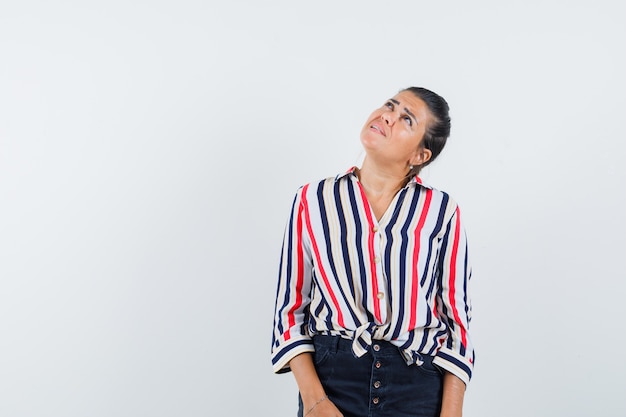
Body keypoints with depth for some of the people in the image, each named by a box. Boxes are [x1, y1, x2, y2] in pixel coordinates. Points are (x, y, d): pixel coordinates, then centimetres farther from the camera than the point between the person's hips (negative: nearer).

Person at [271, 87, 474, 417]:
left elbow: (457, 317, 0)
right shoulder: (313, 200, 1)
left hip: (419, 388, 0)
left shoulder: (440, 210, -1)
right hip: (332, 378, 0)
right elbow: (291, 307, 1)